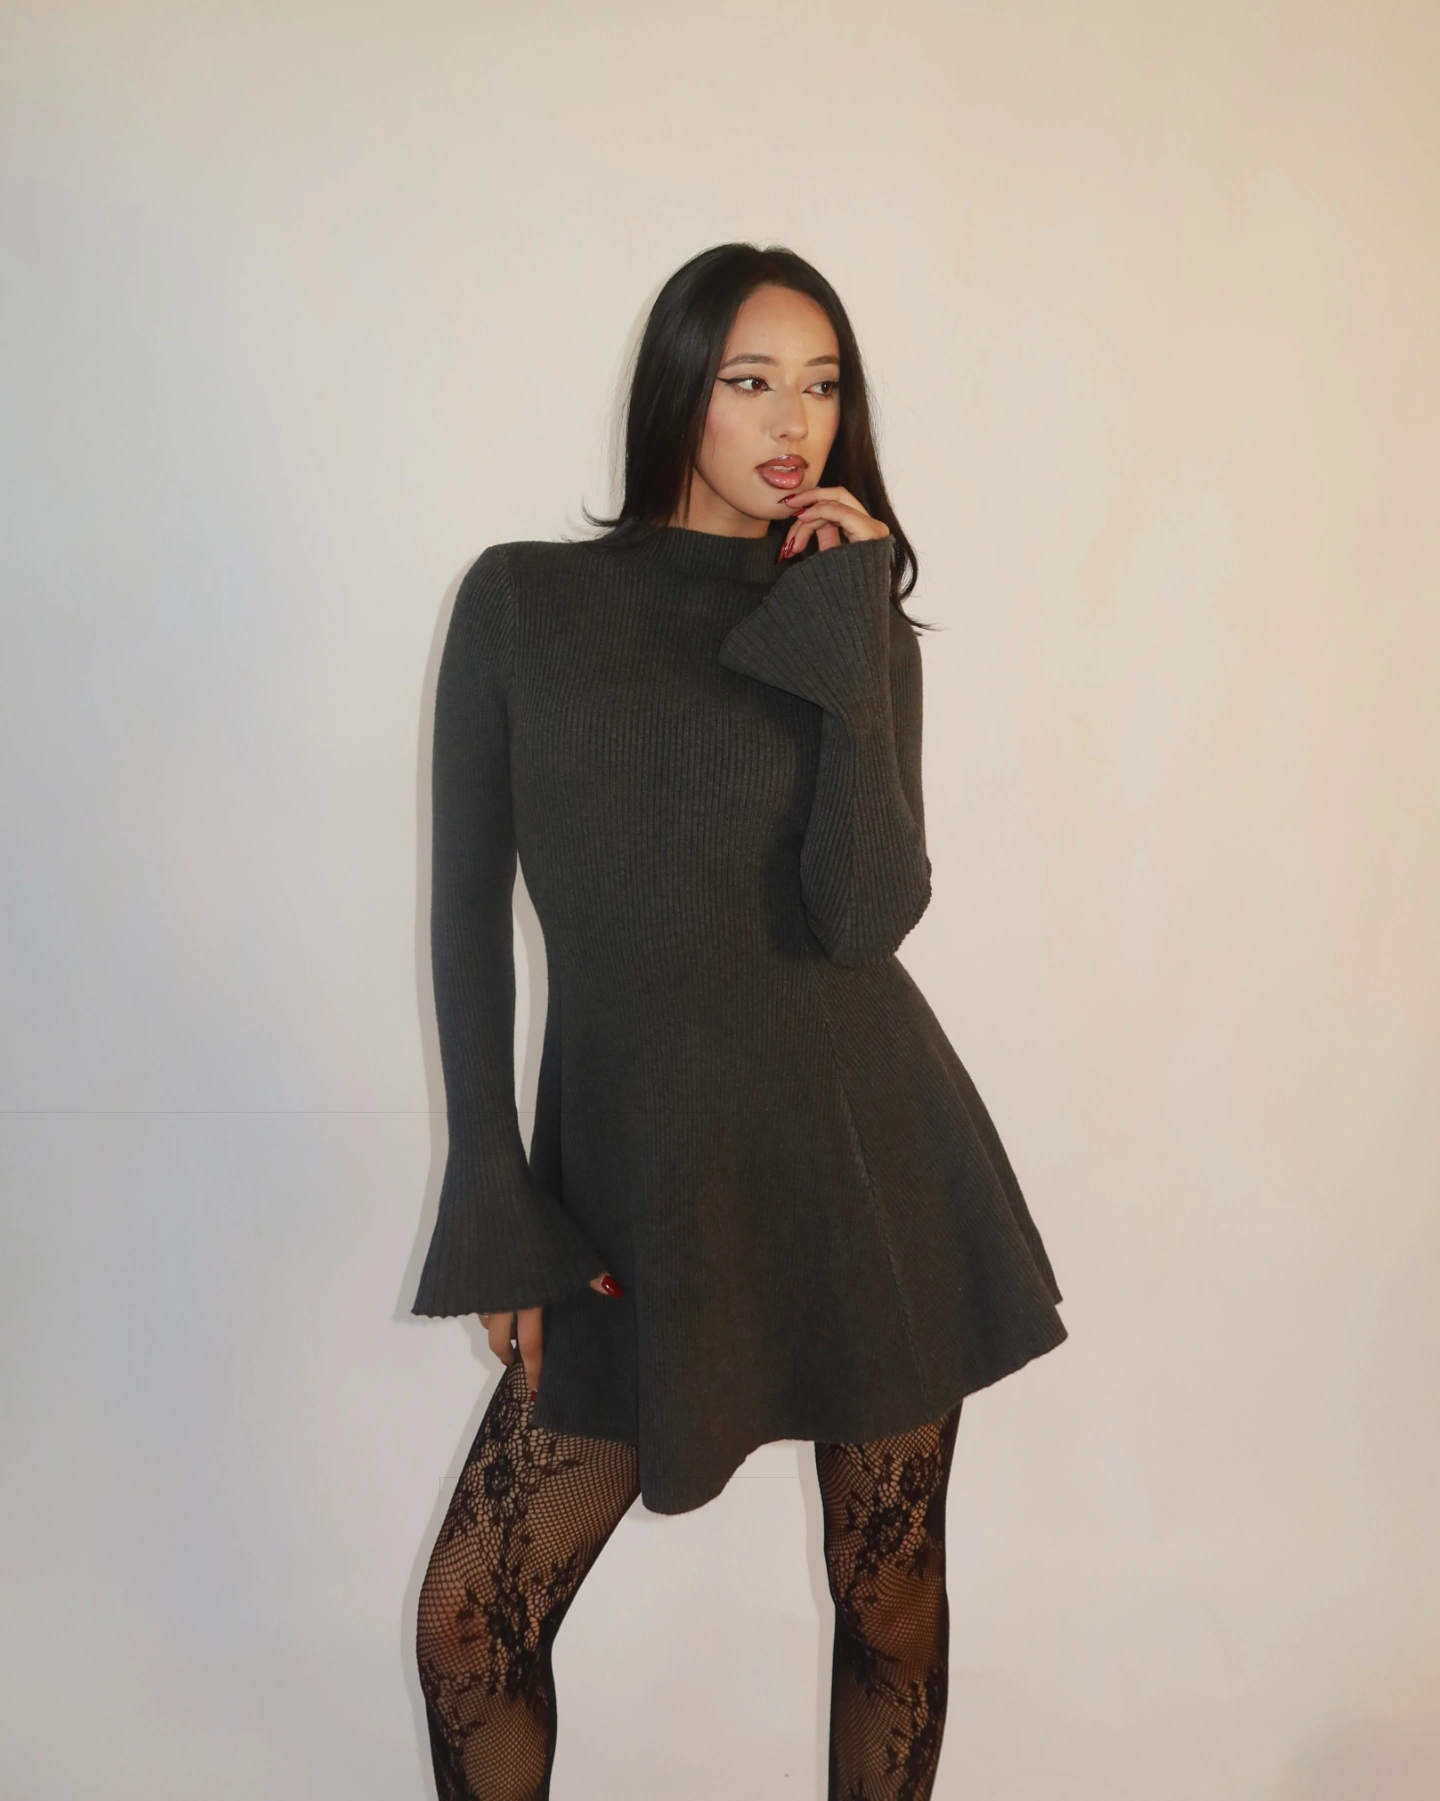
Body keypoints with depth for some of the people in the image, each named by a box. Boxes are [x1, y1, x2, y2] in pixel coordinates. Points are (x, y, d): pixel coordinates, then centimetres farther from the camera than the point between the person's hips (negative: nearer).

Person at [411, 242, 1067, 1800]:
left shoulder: (868, 626, 6)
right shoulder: (523, 601, 2)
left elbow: (869, 912, -10)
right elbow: (468, 911, 1)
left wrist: (848, 631, -12)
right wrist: (496, 1216, -3)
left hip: (874, 1158, 2)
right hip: (640, 1182, -1)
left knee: (892, 1595, 12)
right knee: (469, 1618, 0)